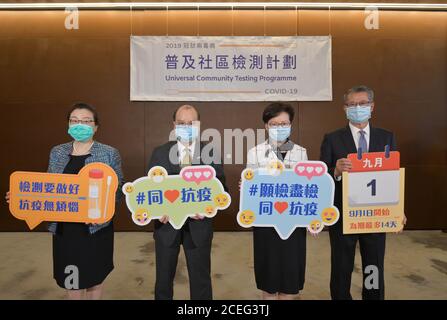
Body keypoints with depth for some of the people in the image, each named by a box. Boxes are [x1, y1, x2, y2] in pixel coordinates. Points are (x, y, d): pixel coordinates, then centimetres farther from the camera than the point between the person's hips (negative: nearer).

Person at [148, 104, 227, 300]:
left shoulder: (211, 154, -2)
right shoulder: (160, 153, 0)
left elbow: (221, 189, 1)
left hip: (199, 225, -1)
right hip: (167, 223, 1)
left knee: (201, 279, 15)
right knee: (163, 278, 19)